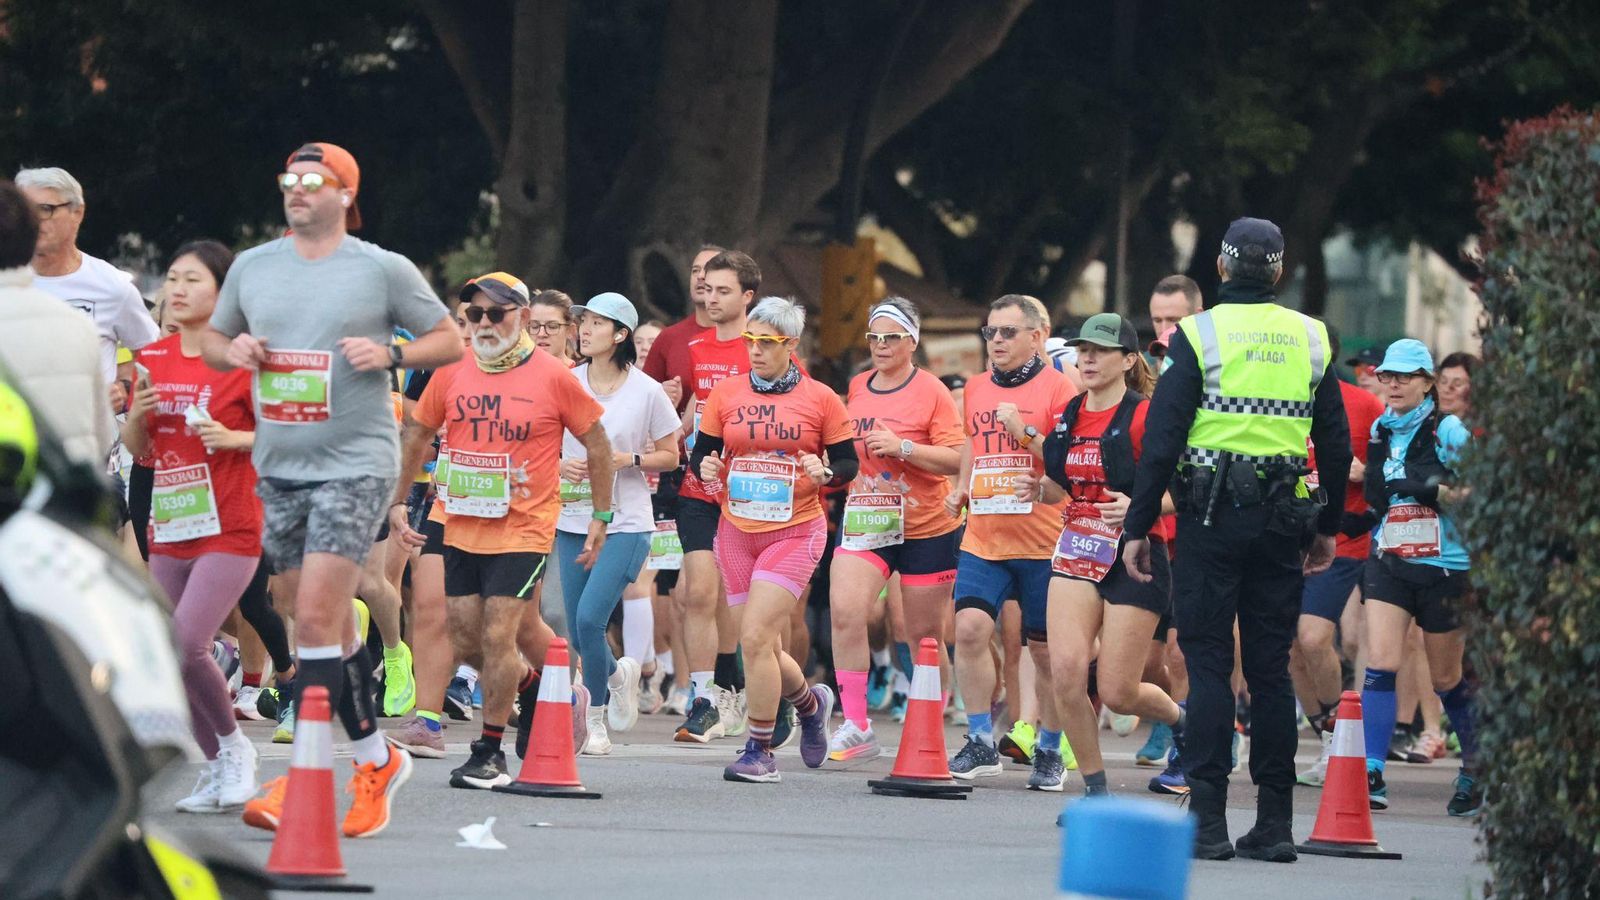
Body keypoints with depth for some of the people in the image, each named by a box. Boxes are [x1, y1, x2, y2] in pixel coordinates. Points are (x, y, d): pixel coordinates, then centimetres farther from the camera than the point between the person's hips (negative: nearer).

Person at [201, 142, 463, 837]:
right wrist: (232, 350, -2)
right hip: (279, 467, 5)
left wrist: (390, 354, -14)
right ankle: (376, 759, 26)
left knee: (317, 618, -15)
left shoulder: (383, 270, -2)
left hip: (355, 465, -5)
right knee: (330, 624, 12)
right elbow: (211, 338, 21)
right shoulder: (252, 267, 10)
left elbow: (449, 341, 4)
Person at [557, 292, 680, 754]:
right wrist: (563, 465, -10)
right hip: (573, 520, 4)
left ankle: (595, 717, 3)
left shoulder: (646, 391, -5)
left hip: (626, 524, -4)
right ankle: (618, 674, 37)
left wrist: (628, 460, -14)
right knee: (578, 629, 4)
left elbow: (670, 456, 3)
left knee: (589, 618, -17)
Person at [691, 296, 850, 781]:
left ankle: (759, 750, -5)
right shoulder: (726, 393, 5)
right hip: (737, 531, 4)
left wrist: (825, 473, -16)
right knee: (762, 647, 8)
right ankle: (810, 702, 39)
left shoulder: (821, 399, -1)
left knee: (755, 636, -16)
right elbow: (701, 453, 9)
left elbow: (848, 462, 5)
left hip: (795, 532, -4)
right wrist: (705, 468, -13)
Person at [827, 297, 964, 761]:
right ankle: (855, 727, -16)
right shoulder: (856, 389, 9)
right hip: (865, 522, 3)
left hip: (927, 529, -3)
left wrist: (902, 447, -21)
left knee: (925, 635, 5)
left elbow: (956, 458, -13)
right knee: (845, 610, -19)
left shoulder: (931, 391, -6)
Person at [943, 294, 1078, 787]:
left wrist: (1027, 432, -21)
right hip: (983, 538, 4)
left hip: (1042, 543, -4)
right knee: (969, 627, -13)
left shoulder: (1056, 388, -4)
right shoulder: (976, 389, 13)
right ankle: (981, 743, -4)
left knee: (1046, 650, 4)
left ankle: (1050, 752, 18)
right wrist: (961, 488, 15)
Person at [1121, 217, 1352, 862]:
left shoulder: (1198, 335, -4)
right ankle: (1274, 824, 7)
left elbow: (1162, 438, -8)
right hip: (1282, 519, 3)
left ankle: (1208, 820, -8)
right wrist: (1329, 527, 23)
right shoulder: (1310, 339, 8)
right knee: (1271, 665, 8)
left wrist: (1138, 528, -3)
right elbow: (1336, 444, 12)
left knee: (1208, 663, -2)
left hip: (1212, 517, -3)